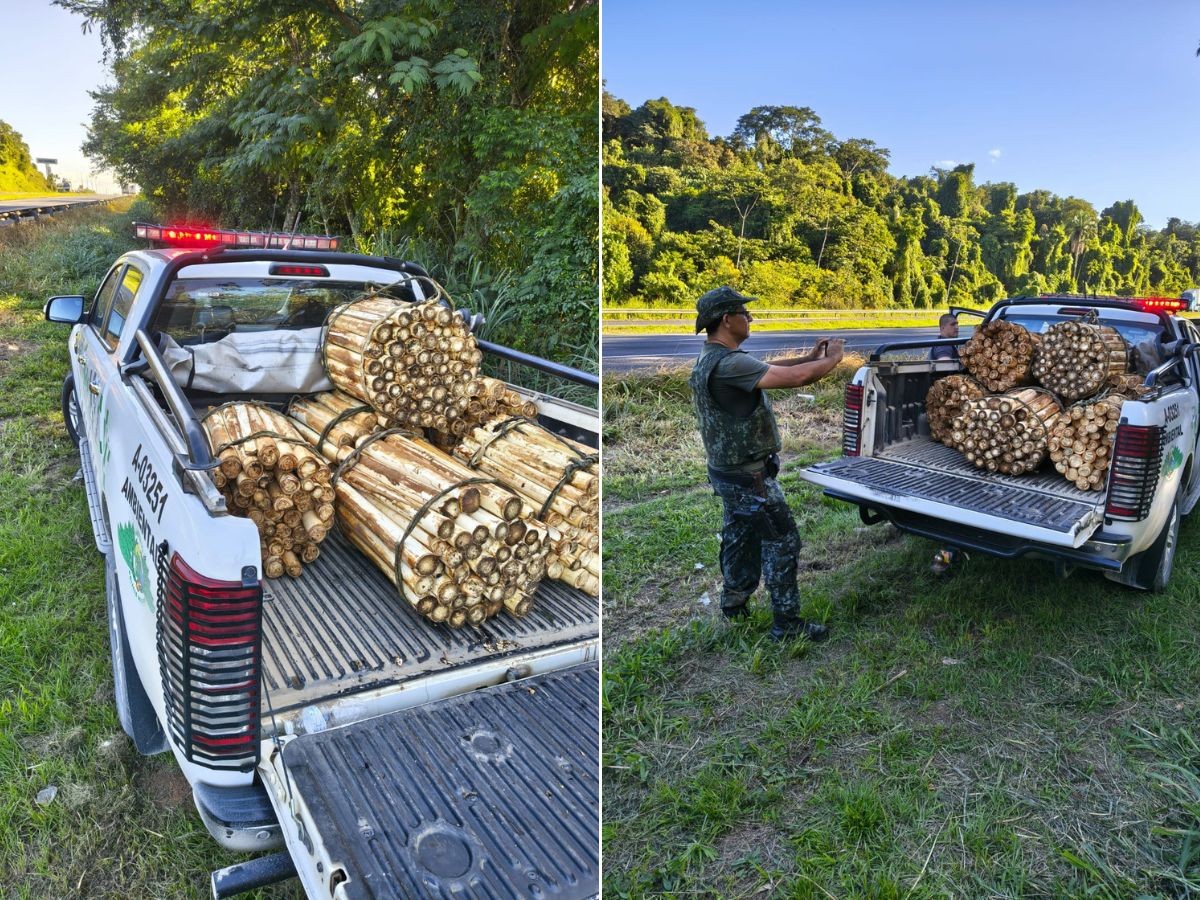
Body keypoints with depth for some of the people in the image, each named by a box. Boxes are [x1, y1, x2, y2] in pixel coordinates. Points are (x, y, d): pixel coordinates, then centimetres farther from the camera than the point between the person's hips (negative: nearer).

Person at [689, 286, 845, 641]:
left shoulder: (709, 358, 6)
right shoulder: (727, 363, -27)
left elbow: (769, 369, 13)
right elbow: (795, 377, -28)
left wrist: (810, 358, 5)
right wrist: (832, 359, -10)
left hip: (727, 471, 10)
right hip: (750, 477, -10)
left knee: (739, 537, 22)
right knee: (782, 542, 1)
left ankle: (734, 602, 37)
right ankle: (786, 623, 11)